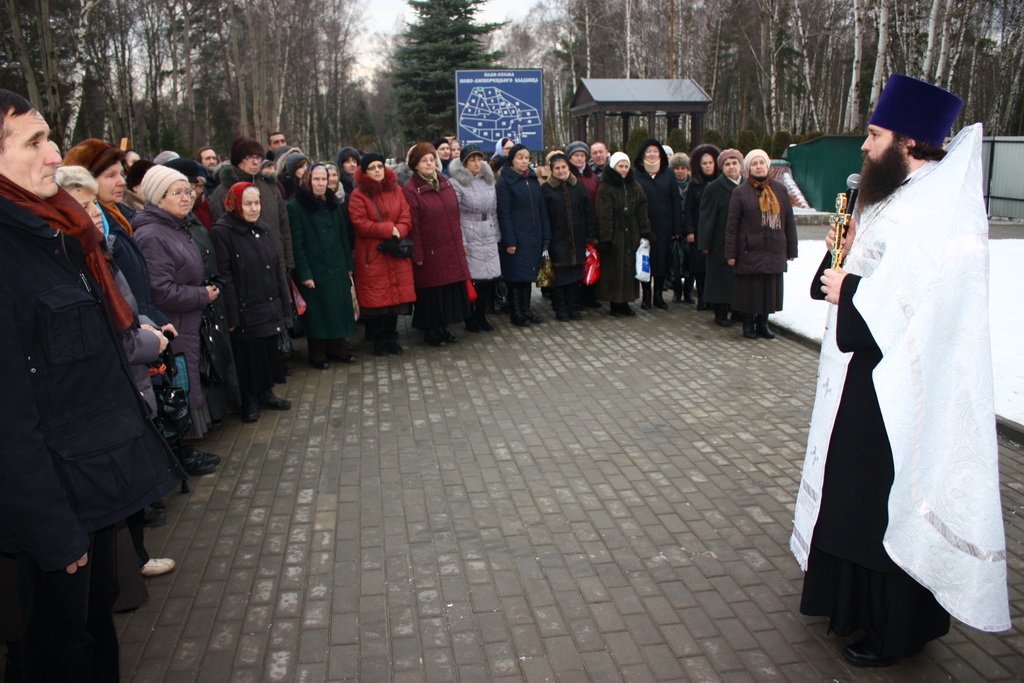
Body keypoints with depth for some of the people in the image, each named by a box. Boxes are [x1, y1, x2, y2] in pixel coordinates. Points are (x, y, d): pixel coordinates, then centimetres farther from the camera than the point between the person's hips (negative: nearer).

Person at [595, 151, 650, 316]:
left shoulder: (634, 186, 10)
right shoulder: (605, 188, -6)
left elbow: (642, 211, 7)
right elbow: (604, 216, -11)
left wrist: (645, 233, 0)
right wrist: (605, 238, -16)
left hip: (631, 235, 5)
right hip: (614, 235, -4)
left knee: (629, 268, 5)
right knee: (613, 269, 0)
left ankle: (624, 302, 13)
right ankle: (614, 303, 9)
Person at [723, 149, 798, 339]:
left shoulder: (780, 189, 8)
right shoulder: (740, 192, 0)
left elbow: (789, 221, 10)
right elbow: (731, 225, -2)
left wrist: (791, 249, 7)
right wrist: (731, 253, -6)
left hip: (774, 251, 3)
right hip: (749, 250, -3)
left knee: (770, 288, 7)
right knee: (749, 288, 3)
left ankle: (763, 322, 20)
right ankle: (748, 323, 17)